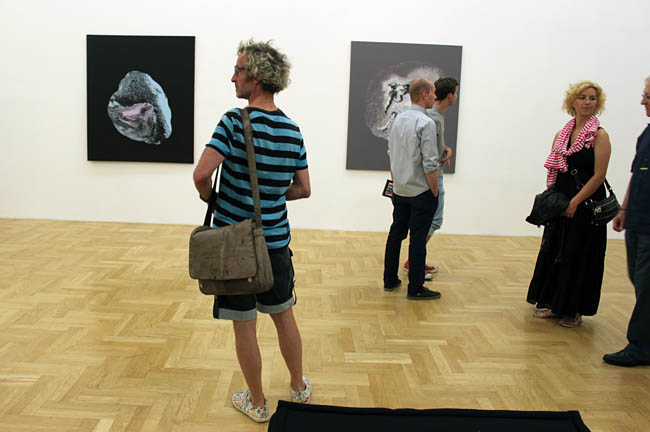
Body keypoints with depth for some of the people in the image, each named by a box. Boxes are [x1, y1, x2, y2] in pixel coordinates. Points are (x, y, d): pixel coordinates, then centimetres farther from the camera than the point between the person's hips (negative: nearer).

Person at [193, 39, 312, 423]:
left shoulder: (235, 121, -16)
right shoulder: (293, 129, 2)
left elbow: (202, 174, -23)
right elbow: (303, 190, 7)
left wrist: (211, 199, -3)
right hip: (276, 241, 6)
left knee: (244, 326, 9)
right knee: (284, 316, 21)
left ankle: (257, 403, 24)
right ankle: (299, 388, 36)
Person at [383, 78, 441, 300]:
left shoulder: (398, 119, 7)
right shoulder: (426, 123, -17)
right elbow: (430, 164, -20)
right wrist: (435, 192, -9)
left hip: (399, 191, 8)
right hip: (420, 193, -7)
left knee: (396, 233, 15)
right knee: (418, 239, 0)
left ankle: (390, 280, 24)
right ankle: (415, 288, 7)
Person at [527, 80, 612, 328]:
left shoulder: (599, 136, -8)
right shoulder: (561, 134, 8)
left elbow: (598, 176, -13)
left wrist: (575, 202, -15)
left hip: (586, 205, -5)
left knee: (579, 257, 3)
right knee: (553, 251, 11)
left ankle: (574, 310, 17)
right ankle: (552, 303, 26)